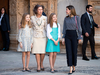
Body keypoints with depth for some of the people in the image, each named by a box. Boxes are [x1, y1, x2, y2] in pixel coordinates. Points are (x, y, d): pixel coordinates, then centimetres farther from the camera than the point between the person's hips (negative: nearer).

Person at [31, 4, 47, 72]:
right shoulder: (32, 18, 0)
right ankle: (38, 66, 7)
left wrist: (47, 36, 6)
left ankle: (41, 64, 23)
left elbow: (46, 28, 6)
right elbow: (31, 27, 10)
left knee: (43, 52, 0)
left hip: (43, 36, 0)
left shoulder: (44, 18, 0)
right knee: (37, 52, -1)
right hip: (35, 37, 0)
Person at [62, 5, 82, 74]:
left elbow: (79, 28, -4)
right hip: (67, 35, 3)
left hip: (74, 35, -3)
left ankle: (74, 67, 22)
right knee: (69, 51, -5)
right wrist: (63, 38, 3)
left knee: (74, 51, 3)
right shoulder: (66, 18, 7)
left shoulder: (77, 18, -5)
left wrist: (80, 37, -6)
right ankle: (71, 69, -4)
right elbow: (64, 28, 9)